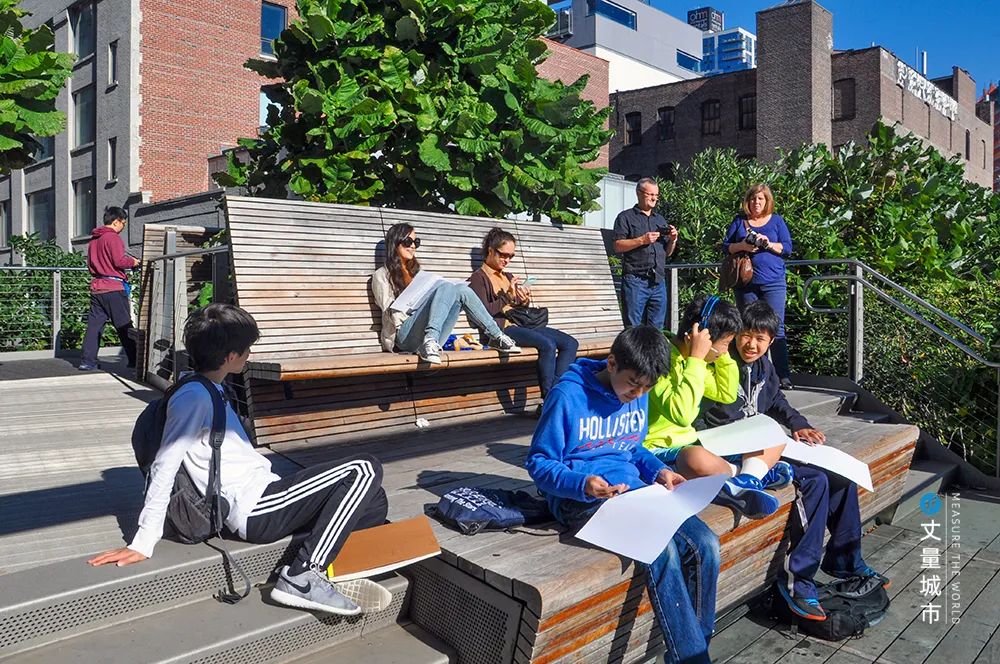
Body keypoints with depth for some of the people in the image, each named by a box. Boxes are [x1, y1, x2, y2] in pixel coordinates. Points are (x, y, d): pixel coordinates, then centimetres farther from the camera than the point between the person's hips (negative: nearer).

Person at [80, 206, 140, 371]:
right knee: (124, 326, -1)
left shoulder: (94, 239, 16)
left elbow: (90, 263, 21)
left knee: (94, 324, 6)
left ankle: (88, 361, 4)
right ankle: (135, 360, 4)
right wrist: (133, 262, 0)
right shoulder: (113, 237, -10)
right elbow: (119, 261, -18)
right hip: (113, 288, -8)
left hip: (96, 288, 8)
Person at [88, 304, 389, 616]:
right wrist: (142, 544, -18)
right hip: (255, 510, -9)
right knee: (364, 469, -16)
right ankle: (301, 578, -15)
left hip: (262, 493, 9)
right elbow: (164, 469, -17)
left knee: (373, 501, 5)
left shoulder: (211, 391, 18)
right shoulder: (193, 397, -13)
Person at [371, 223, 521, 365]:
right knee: (446, 287, -26)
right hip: (406, 336, -5)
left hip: (433, 334, 5)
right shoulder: (382, 275, 12)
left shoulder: (416, 272, 31)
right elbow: (390, 313, 0)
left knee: (461, 289, -17)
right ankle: (430, 342, -45)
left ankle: (496, 336, -18)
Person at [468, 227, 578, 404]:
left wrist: (525, 301, 4)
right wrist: (509, 297, -15)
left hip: (521, 324, 8)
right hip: (501, 328, -8)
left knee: (570, 343, -12)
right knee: (548, 345, -32)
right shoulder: (478, 278, 3)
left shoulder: (509, 276, 27)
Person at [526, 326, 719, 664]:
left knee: (705, 545, -14)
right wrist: (582, 483, -26)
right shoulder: (568, 395, -13)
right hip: (582, 497, -7)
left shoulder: (637, 394, 8)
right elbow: (538, 462, -9)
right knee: (662, 550, -30)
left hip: (633, 488, 7)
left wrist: (658, 470, 3)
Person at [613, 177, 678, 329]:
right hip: (635, 280, -5)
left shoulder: (660, 220, 22)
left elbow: (668, 253, 23)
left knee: (657, 328, 6)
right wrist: (642, 240, -14)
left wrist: (673, 240, 3)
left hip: (659, 281, 5)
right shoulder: (626, 217, 6)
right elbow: (618, 246, -5)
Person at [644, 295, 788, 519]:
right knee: (698, 459, -45)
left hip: (691, 443, 10)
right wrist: (696, 359, -28)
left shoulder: (694, 361, 10)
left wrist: (723, 354, 9)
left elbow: (727, 394, 24)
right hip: (658, 449, -10)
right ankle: (751, 473, -16)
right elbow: (682, 414, -34)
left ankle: (737, 486, -17)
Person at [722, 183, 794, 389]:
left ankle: (784, 375, -4)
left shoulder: (776, 221, 9)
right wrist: (741, 246, -12)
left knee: (776, 328, -7)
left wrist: (769, 244, -15)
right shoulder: (739, 221, 12)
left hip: (773, 283, -2)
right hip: (746, 283, 2)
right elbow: (725, 247, 8)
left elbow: (787, 248, 3)